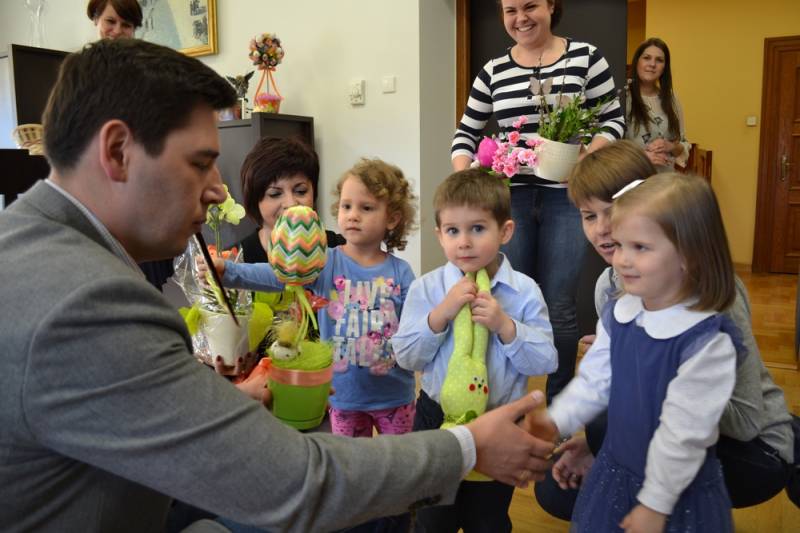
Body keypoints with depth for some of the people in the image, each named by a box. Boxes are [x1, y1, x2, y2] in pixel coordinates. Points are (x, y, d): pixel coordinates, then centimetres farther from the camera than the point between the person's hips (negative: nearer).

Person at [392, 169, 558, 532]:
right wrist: (441, 314, -24)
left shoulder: (524, 292, -12)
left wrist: (506, 326, -26)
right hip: (437, 420, 1)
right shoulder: (426, 289, -10)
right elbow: (406, 357, -11)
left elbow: (546, 362, -11)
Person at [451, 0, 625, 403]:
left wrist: (586, 154, -15)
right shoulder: (494, 71, 8)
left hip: (566, 197, -2)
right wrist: (463, 176, -7)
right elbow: (466, 133, 12)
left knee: (558, 307, 2)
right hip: (509, 197, 2)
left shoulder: (586, 57, 3)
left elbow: (614, 120, 4)